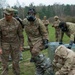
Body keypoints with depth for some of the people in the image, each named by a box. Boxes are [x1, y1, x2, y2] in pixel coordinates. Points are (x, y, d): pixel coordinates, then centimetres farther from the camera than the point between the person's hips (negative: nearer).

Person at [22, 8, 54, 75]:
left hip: (39, 40, -6)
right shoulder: (25, 21, -5)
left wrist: (46, 42, -17)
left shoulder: (39, 22, -18)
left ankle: (46, 64, -9)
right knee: (36, 58, 12)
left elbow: (44, 33, -12)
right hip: (31, 41, 6)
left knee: (35, 52, -29)